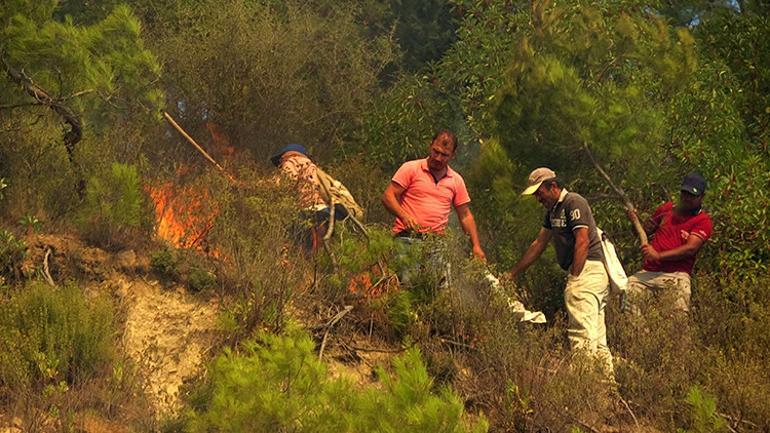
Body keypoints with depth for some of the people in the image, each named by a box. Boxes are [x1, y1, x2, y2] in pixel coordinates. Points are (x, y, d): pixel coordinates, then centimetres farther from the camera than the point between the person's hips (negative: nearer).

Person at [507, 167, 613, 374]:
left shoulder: (574, 203, -8)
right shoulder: (553, 210, 22)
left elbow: (582, 242, -16)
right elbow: (539, 244, 27)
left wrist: (574, 278, -20)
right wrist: (512, 274, 28)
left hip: (586, 271, -10)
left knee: (582, 333, -17)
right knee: (597, 337, 6)